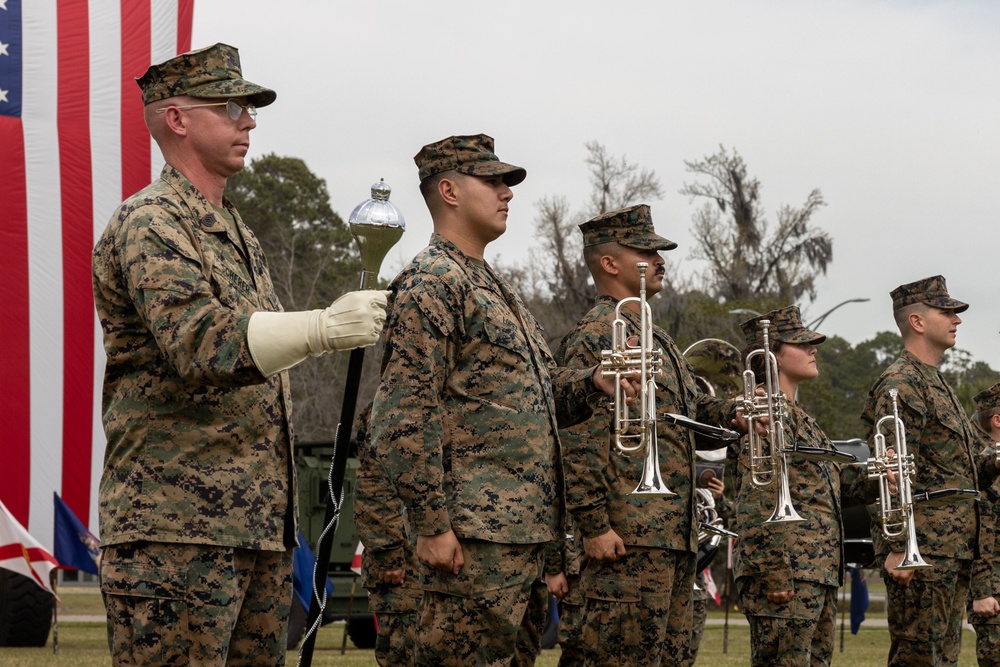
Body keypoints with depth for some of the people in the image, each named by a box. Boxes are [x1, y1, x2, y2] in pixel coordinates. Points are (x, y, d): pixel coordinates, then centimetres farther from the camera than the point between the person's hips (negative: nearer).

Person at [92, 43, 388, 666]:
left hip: (260, 523, 9)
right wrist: (322, 328, -38)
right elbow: (197, 342, -24)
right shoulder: (148, 223, -8)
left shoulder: (239, 234, 22)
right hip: (177, 527, -9)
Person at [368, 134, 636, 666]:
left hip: (523, 527, 10)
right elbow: (404, 419, -17)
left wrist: (592, 384, 7)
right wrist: (431, 525, -20)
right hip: (474, 534, -10)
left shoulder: (493, 287, 22)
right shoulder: (431, 283, -10)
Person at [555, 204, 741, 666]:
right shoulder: (594, 337, -9)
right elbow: (579, 440, -16)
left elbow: (690, 407, 33)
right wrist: (594, 526, -21)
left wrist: (734, 412, 11)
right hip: (629, 536, -10)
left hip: (676, 534, 10)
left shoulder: (655, 338, 21)